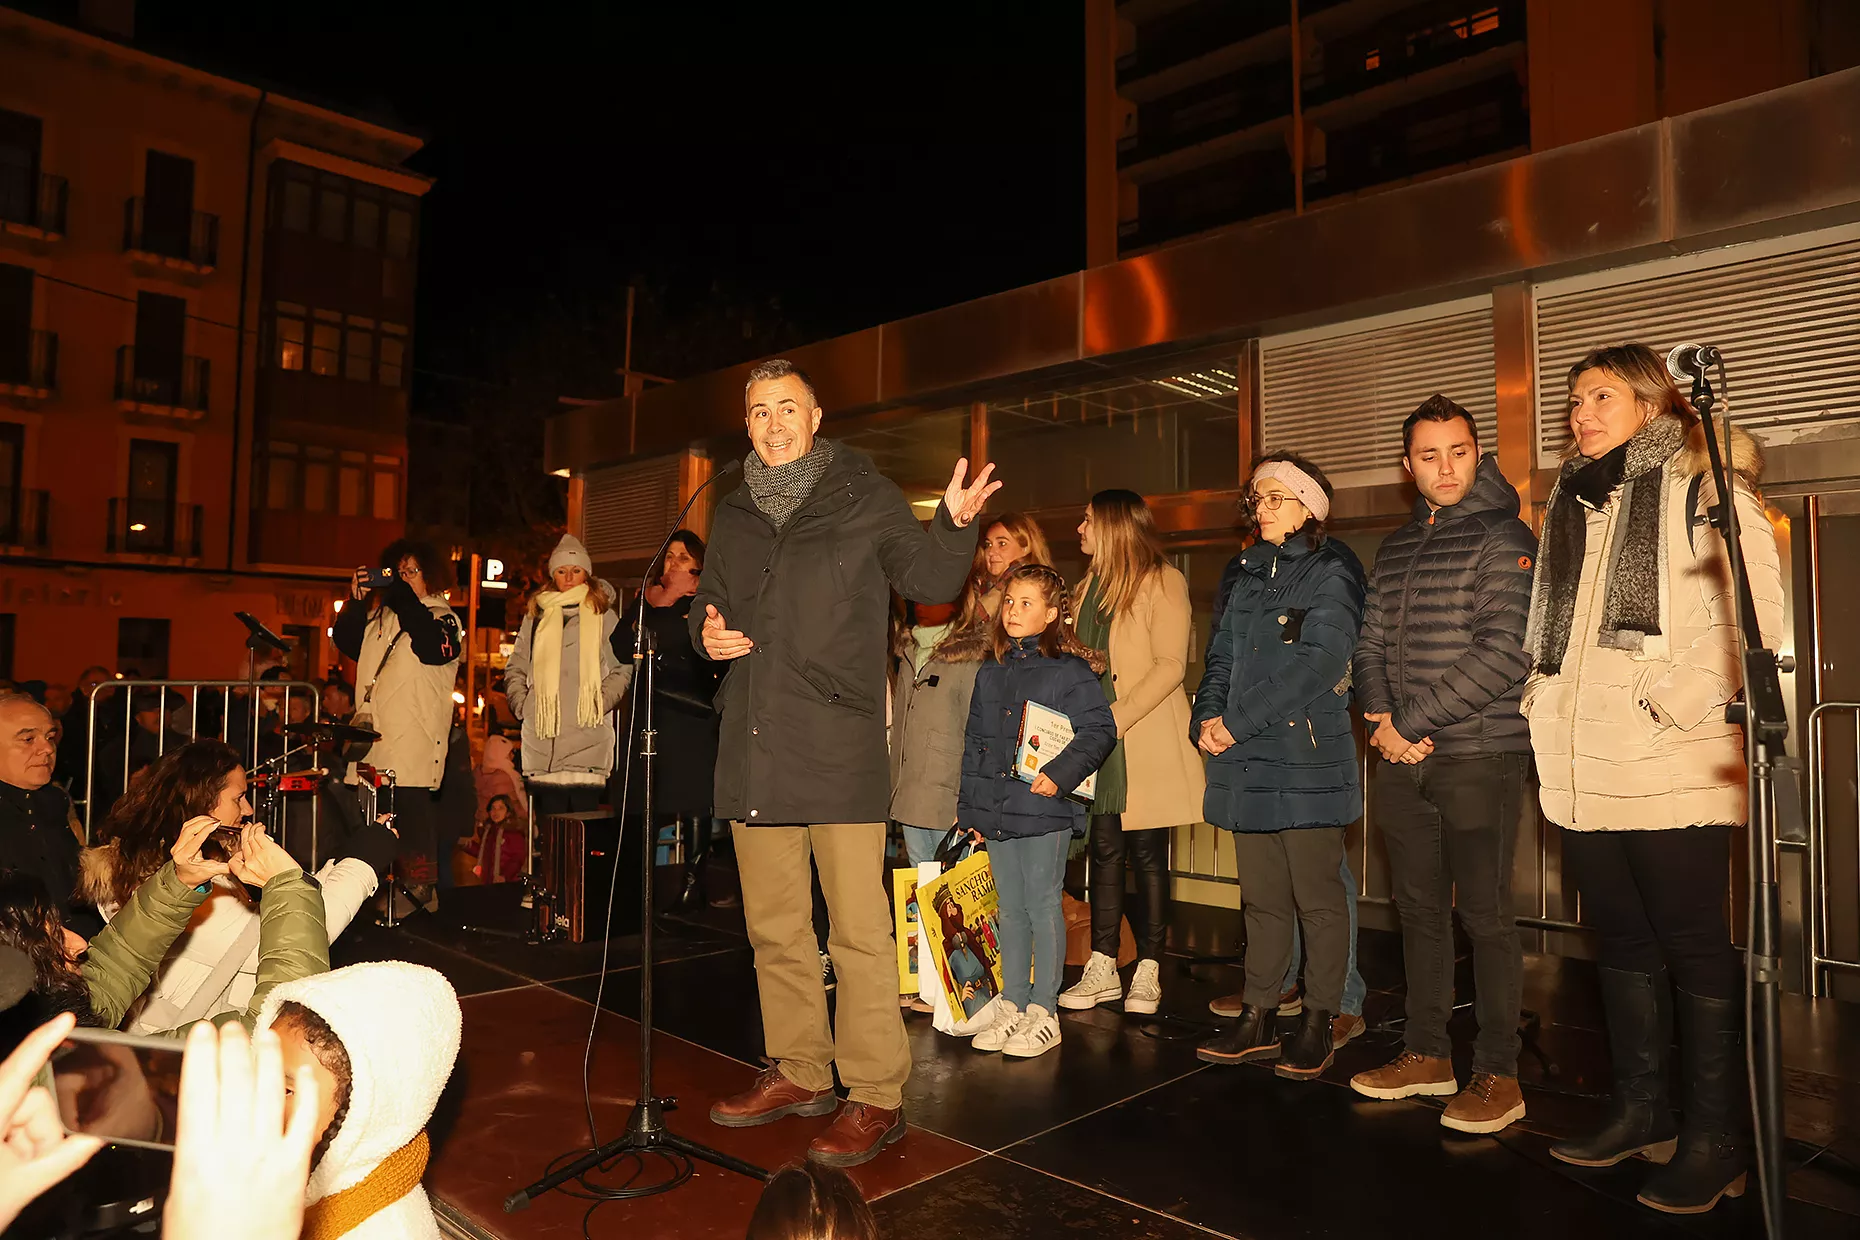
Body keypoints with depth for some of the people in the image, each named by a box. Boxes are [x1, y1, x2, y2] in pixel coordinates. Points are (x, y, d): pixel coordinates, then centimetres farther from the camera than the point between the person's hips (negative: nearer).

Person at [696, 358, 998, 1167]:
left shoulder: (863, 495, 2)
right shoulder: (734, 514, 15)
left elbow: (930, 580, 2)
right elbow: (707, 603, 26)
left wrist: (954, 526, -18)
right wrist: (706, 634, 3)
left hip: (839, 744, -6)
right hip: (755, 746, 6)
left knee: (858, 929, -4)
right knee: (773, 926, 15)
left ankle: (876, 1096, 9)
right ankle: (800, 1072, 31)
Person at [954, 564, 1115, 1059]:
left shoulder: (1069, 670, -6)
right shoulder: (990, 672, 12)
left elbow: (1099, 730, -9)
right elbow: (973, 740, 16)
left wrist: (1060, 773, -21)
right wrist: (968, 806, 13)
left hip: (1044, 810, -6)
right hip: (994, 809, 6)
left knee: (1042, 907, 1)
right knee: (1010, 910, 14)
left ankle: (1043, 1013, 13)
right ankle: (1011, 1005, 24)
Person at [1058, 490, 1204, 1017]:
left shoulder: (1163, 582, -4)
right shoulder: (1089, 587, 17)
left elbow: (1170, 666, -12)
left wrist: (1116, 716, -18)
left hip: (1147, 740, -6)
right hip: (1096, 740, 6)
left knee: (1147, 852, 0)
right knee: (1105, 850, 7)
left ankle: (1148, 971, 10)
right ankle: (1102, 970, 13)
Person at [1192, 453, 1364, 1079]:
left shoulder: (1332, 576, -3)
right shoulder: (1249, 575, 18)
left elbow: (1315, 664, -15)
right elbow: (1221, 657, 16)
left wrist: (1239, 724, -16)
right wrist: (1209, 717, -2)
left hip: (1307, 758, -6)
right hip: (1247, 760, 6)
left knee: (1317, 894, 1)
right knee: (1262, 896, 12)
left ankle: (1318, 1022, 13)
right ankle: (1259, 1016, 20)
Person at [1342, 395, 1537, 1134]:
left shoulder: (1503, 538, -5)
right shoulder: (1395, 549, 15)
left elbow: (1504, 653, -15)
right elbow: (1371, 647, 14)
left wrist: (1412, 723, -14)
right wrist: (1382, 720, -5)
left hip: (1480, 757, -6)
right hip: (1405, 763, 6)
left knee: (1484, 914, -1)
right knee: (1419, 909, 12)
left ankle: (1497, 1074, 12)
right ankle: (1426, 1054, 25)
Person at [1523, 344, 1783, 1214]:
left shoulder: (1704, 489, -2)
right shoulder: (1573, 505, 18)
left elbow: (1753, 616, -12)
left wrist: (1682, 702, -21)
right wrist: (1545, 700, 13)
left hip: (1669, 767, -7)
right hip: (1583, 768, 7)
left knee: (1693, 944, 1)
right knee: (1621, 938, 14)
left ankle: (1713, 1137, 13)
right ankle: (1640, 1110, 27)